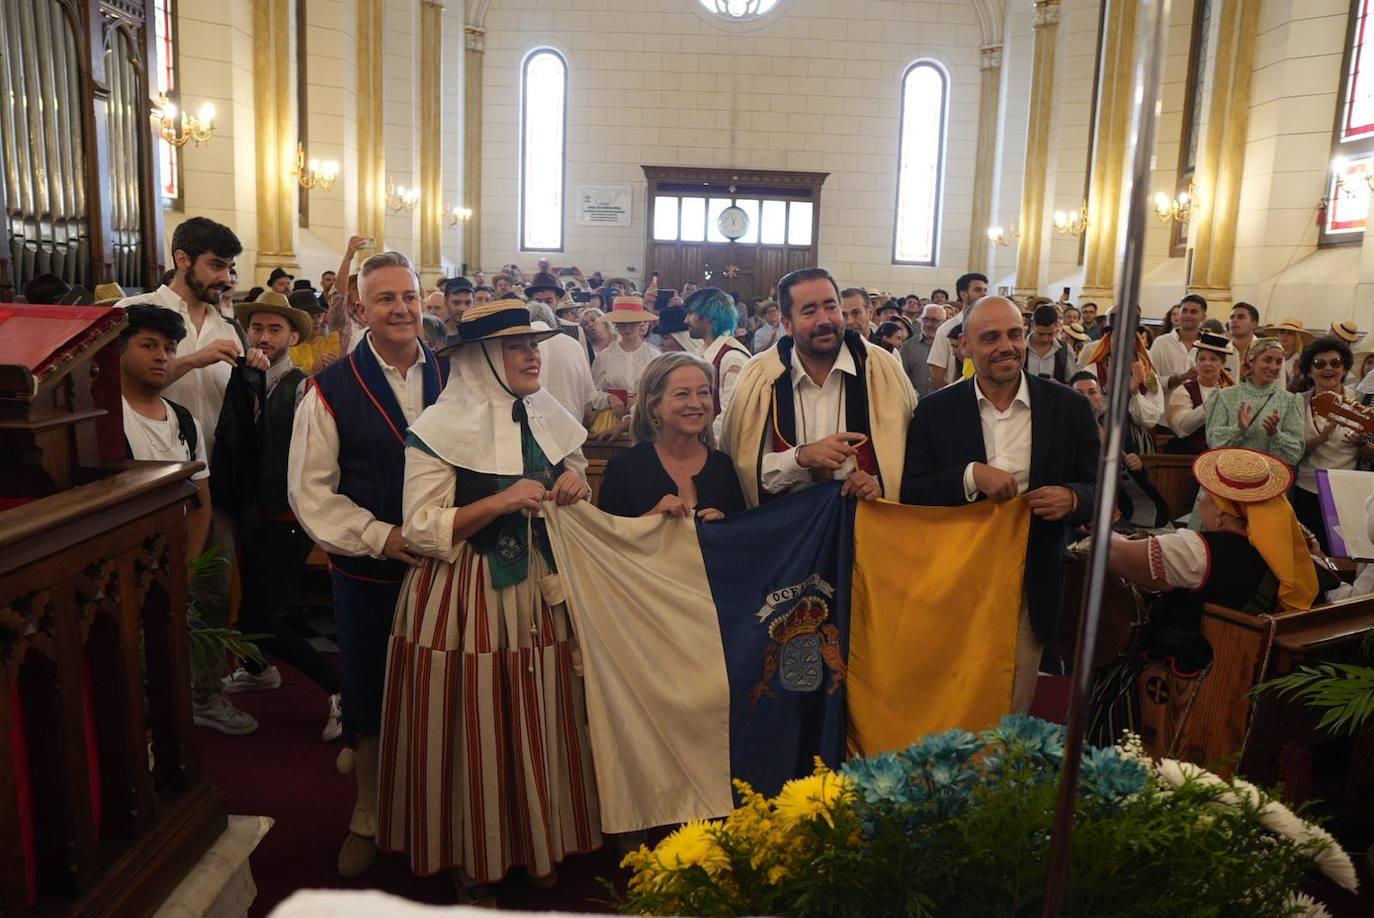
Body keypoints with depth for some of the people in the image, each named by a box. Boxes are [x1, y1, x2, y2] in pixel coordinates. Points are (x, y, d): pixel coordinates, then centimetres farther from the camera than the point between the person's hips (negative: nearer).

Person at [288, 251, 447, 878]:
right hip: (368, 571, -1)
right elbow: (310, 488, -5)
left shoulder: (452, 378, 3)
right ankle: (368, 818, 35)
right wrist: (379, 536, -14)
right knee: (369, 693, 12)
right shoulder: (332, 390, -4)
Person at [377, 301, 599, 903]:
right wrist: (502, 501, -24)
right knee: (472, 729, 6)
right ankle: (469, 856, 29)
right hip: (464, 600, -5)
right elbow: (421, 531, -16)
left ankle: (536, 843, 35)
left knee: (536, 724, 14)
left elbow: (574, 494, 18)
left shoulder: (550, 419, 6)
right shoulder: (440, 430, -12)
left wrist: (575, 486, -6)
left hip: (539, 593, 5)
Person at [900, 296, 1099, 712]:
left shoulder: (1070, 408, -1)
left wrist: (1072, 499, -19)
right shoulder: (935, 410, -3)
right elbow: (910, 494, -7)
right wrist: (970, 475, -23)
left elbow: (1099, 489, 4)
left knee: (1012, 714, 13)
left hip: (1030, 591, 1)